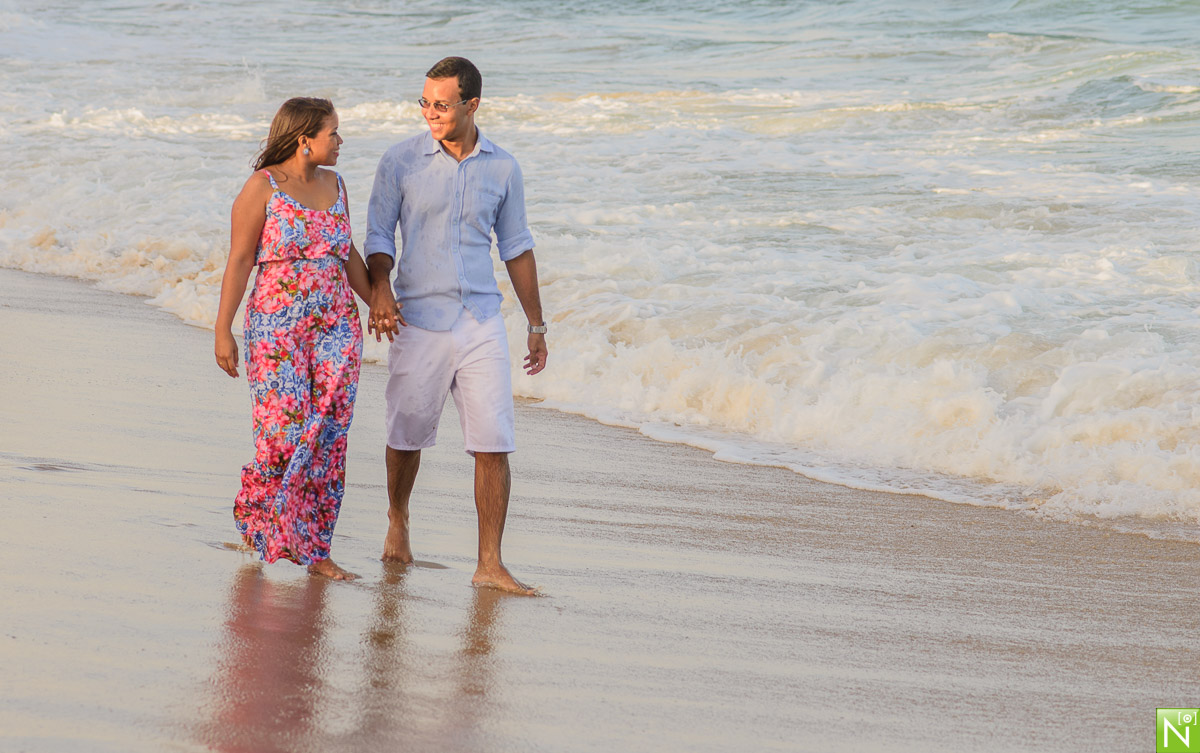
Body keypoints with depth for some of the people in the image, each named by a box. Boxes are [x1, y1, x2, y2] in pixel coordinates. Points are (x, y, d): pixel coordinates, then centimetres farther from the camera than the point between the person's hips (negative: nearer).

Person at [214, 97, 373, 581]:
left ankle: (314, 548, 7)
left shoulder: (333, 184, 12)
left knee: (328, 436, 1)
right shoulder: (263, 187, -5)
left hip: (336, 324, 5)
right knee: (284, 432, -8)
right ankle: (255, 514, 19)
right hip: (277, 327, -5)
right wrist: (223, 331, -10)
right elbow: (239, 260, -7)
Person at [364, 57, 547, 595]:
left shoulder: (502, 168, 5)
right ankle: (398, 521, 39)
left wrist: (536, 324, 13)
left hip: (481, 322, 1)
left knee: (494, 444, -7)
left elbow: (516, 247, 13)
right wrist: (379, 289, -18)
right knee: (407, 435, 10)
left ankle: (490, 565, -4)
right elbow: (379, 235, 1)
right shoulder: (401, 162, -1)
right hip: (418, 322, -1)